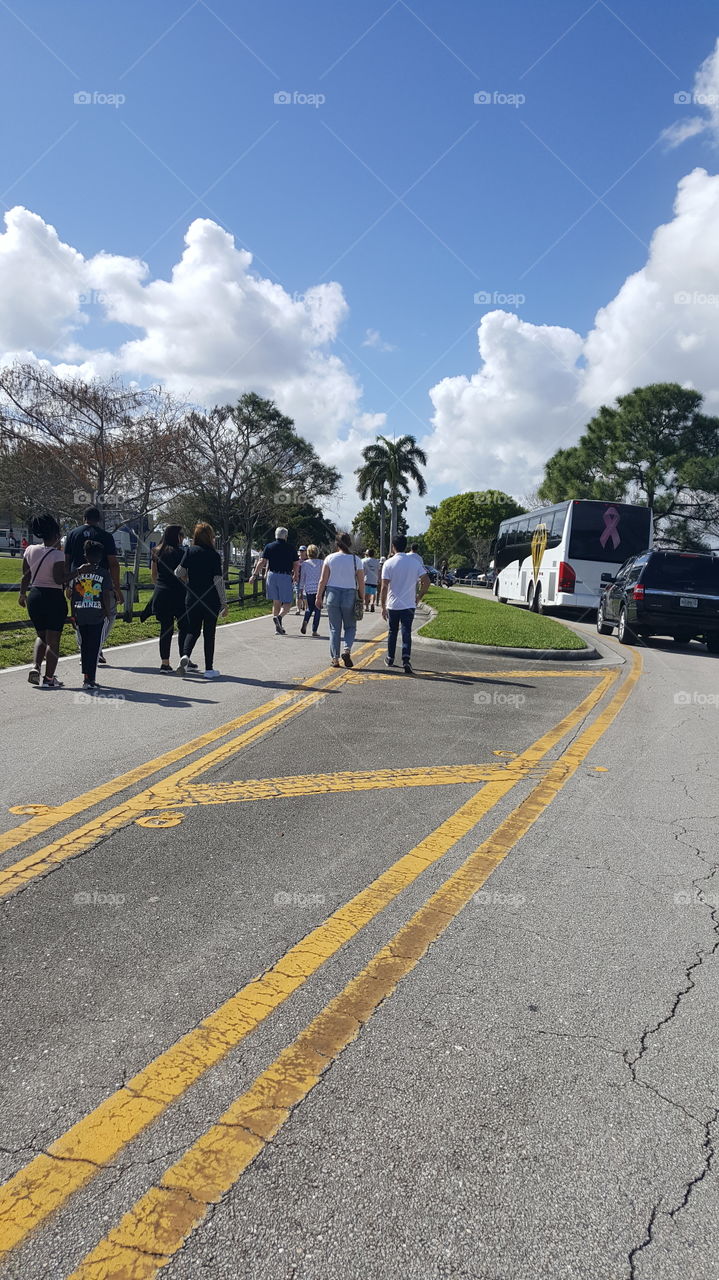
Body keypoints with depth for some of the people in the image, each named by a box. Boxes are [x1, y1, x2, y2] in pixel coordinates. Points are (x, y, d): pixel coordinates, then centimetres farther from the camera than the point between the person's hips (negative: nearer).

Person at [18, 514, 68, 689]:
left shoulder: (29, 550, 3)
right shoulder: (57, 554, -15)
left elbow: (26, 576, 12)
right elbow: (59, 579, -20)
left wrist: (23, 593, 24)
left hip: (34, 596, 6)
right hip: (54, 597, -6)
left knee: (42, 636, 21)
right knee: (53, 639, 3)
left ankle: (35, 667, 3)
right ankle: (49, 678, 5)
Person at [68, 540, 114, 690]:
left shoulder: (77, 572, 4)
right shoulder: (103, 574, -5)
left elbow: (70, 594, 5)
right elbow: (107, 596, -9)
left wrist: (73, 613, 12)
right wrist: (108, 613, 1)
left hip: (80, 615, 3)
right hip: (97, 616, -3)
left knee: (84, 646, 16)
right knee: (94, 647, 1)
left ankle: (86, 676, 22)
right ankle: (90, 679, -1)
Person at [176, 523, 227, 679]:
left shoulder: (189, 551, -1)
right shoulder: (214, 555, -7)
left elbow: (179, 572, -7)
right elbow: (218, 580, -9)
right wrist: (224, 603, -4)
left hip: (192, 598, 2)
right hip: (211, 600, -2)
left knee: (193, 630, 15)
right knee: (209, 632, 6)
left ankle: (185, 655, -13)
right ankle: (209, 669, 9)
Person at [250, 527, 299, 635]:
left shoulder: (269, 546, 6)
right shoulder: (290, 547, 3)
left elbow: (262, 562, -1)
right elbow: (296, 564, 6)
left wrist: (254, 575, 5)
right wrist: (295, 575, 23)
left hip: (272, 575, 3)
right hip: (285, 577, -3)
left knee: (276, 602, 12)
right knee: (287, 603, 2)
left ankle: (278, 628, 11)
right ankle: (279, 617, -28)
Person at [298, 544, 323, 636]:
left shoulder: (304, 563, 1)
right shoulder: (321, 563, -3)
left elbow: (302, 578, 6)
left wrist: (301, 588, 14)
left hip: (308, 588, 2)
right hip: (319, 588, -2)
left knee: (310, 608, 17)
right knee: (317, 609, 5)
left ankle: (305, 622, -11)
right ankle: (314, 630, 2)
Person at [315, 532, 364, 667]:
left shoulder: (330, 558, 0)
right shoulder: (356, 560, -1)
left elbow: (323, 580, -1)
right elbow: (361, 583, -1)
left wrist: (319, 597, 5)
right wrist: (362, 599, 8)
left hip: (333, 594, 1)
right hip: (350, 595, -1)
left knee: (334, 628, 8)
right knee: (350, 626, 13)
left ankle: (335, 658, 7)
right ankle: (347, 650, -9)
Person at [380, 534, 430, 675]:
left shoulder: (389, 563, -7)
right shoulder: (415, 562, -1)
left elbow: (384, 587, -10)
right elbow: (426, 581, -5)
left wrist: (383, 606, -4)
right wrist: (419, 596, 9)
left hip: (393, 605, 0)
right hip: (409, 605, 1)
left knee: (392, 632, 15)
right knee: (406, 633, 1)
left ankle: (390, 659, 27)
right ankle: (406, 660, -16)